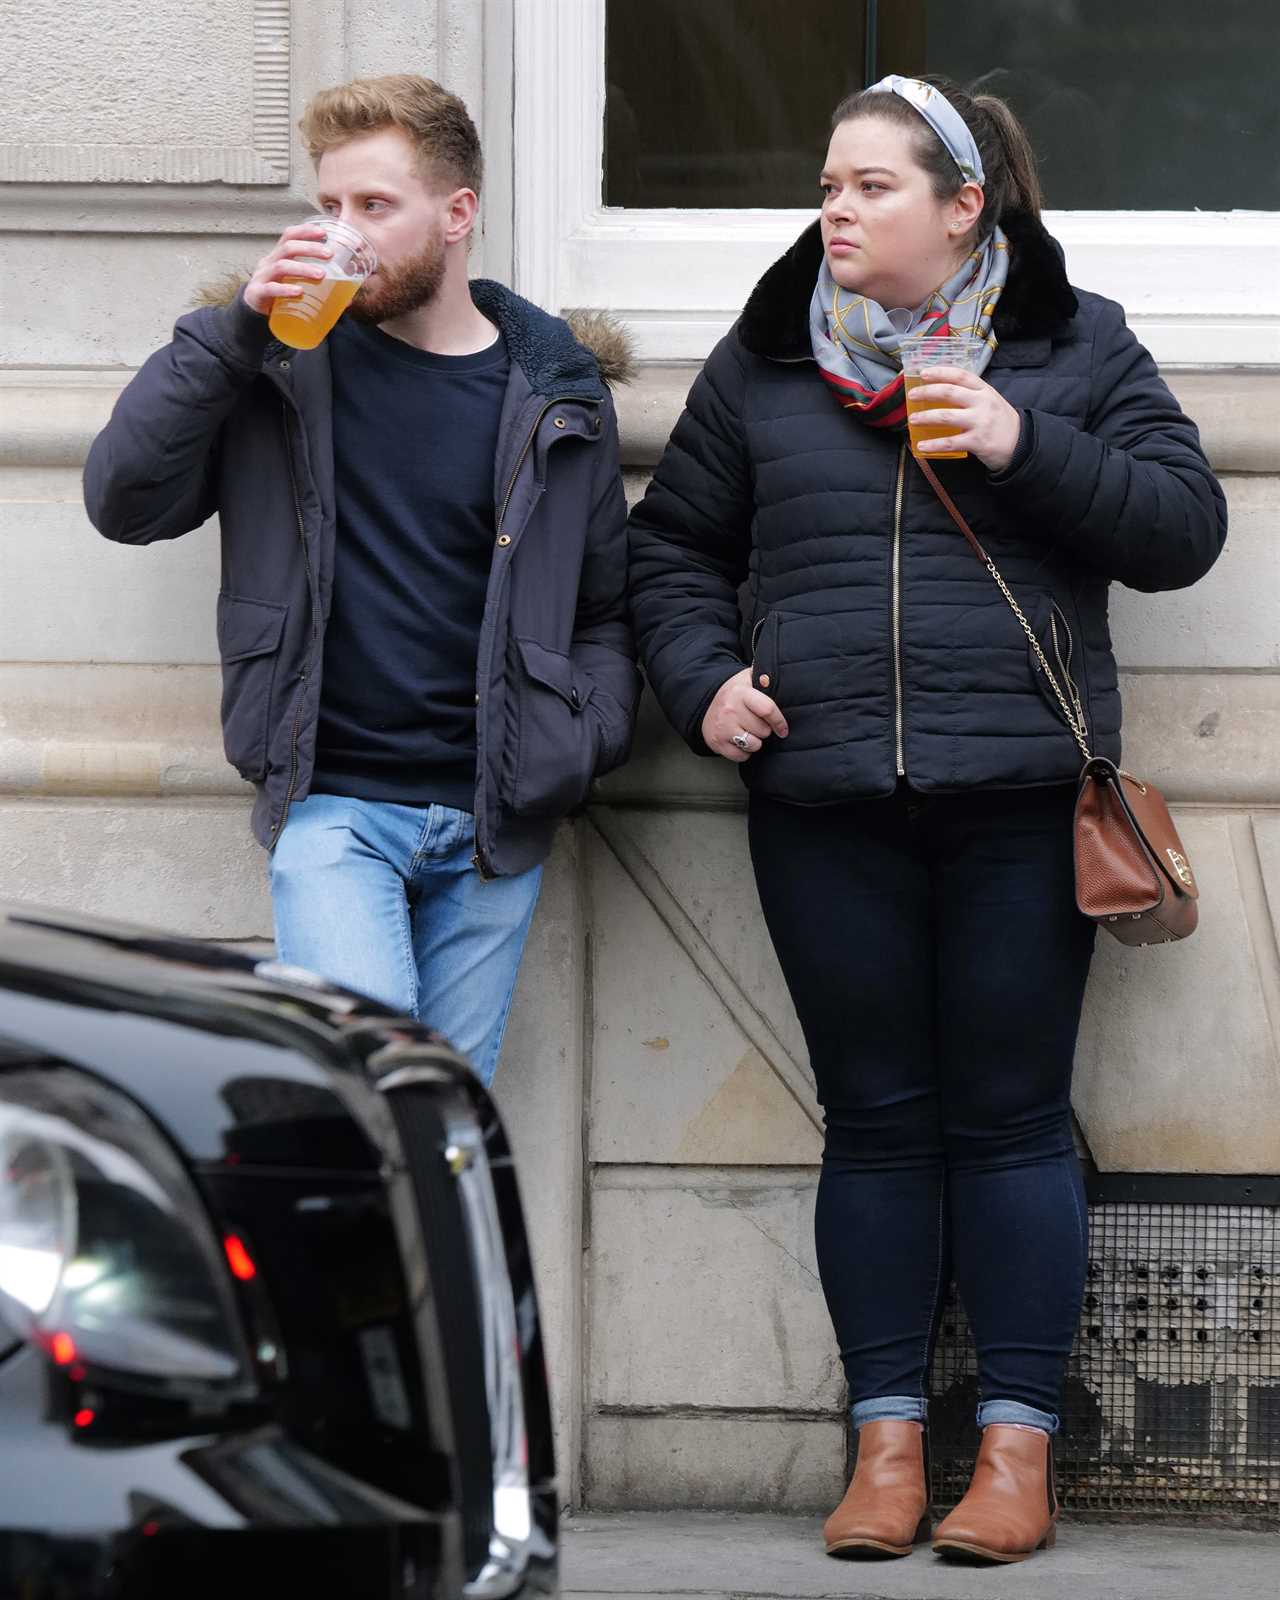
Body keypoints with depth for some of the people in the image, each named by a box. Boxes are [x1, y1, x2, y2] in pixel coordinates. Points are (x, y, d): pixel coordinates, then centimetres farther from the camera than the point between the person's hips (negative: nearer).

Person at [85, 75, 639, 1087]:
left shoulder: (555, 390, 7)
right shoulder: (287, 366, 4)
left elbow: (607, 604, 14)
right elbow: (125, 501, -5)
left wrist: (582, 741, -4)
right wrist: (234, 333, -12)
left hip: (492, 819, 2)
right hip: (332, 803, -2)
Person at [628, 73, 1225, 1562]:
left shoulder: (1074, 347, 5)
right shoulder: (764, 361, 11)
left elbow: (1184, 528, 1)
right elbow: (673, 543, 19)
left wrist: (1029, 448, -12)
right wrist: (703, 676, 2)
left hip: (1020, 804, -2)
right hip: (826, 809, 2)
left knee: (1010, 1117, 1)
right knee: (876, 1119, 5)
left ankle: (1018, 1448, 7)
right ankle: (886, 1440, 12)